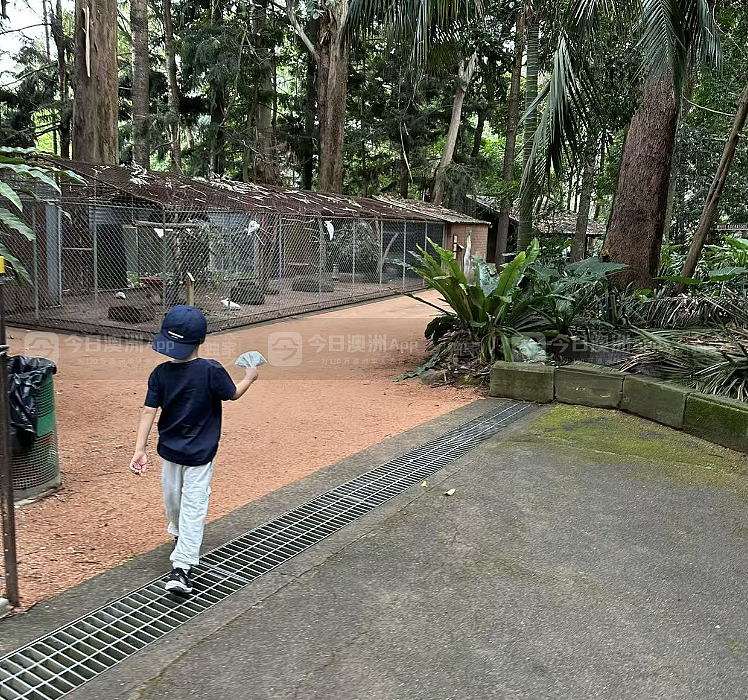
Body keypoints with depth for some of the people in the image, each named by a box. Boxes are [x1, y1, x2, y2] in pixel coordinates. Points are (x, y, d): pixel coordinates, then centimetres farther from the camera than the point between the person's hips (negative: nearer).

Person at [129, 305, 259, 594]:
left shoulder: (160, 373, -12)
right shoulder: (211, 371, -20)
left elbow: (149, 411, -13)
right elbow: (233, 394, -4)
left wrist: (139, 450, -11)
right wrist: (250, 377, 15)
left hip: (169, 450, 4)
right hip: (199, 454, -4)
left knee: (172, 498, 26)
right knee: (194, 507, 1)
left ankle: (180, 536, 52)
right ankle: (180, 567, -4)